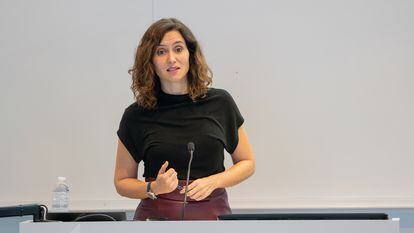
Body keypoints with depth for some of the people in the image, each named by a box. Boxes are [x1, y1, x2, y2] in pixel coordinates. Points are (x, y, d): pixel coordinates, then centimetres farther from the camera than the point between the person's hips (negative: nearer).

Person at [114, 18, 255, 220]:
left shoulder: (219, 103, 0)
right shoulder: (136, 116, -1)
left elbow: (247, 163, 8)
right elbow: (122, 182, 6)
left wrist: (213, 181, -9)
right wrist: (153, 188, -13)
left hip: (212, 213, 0)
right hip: (158, 215, 0)